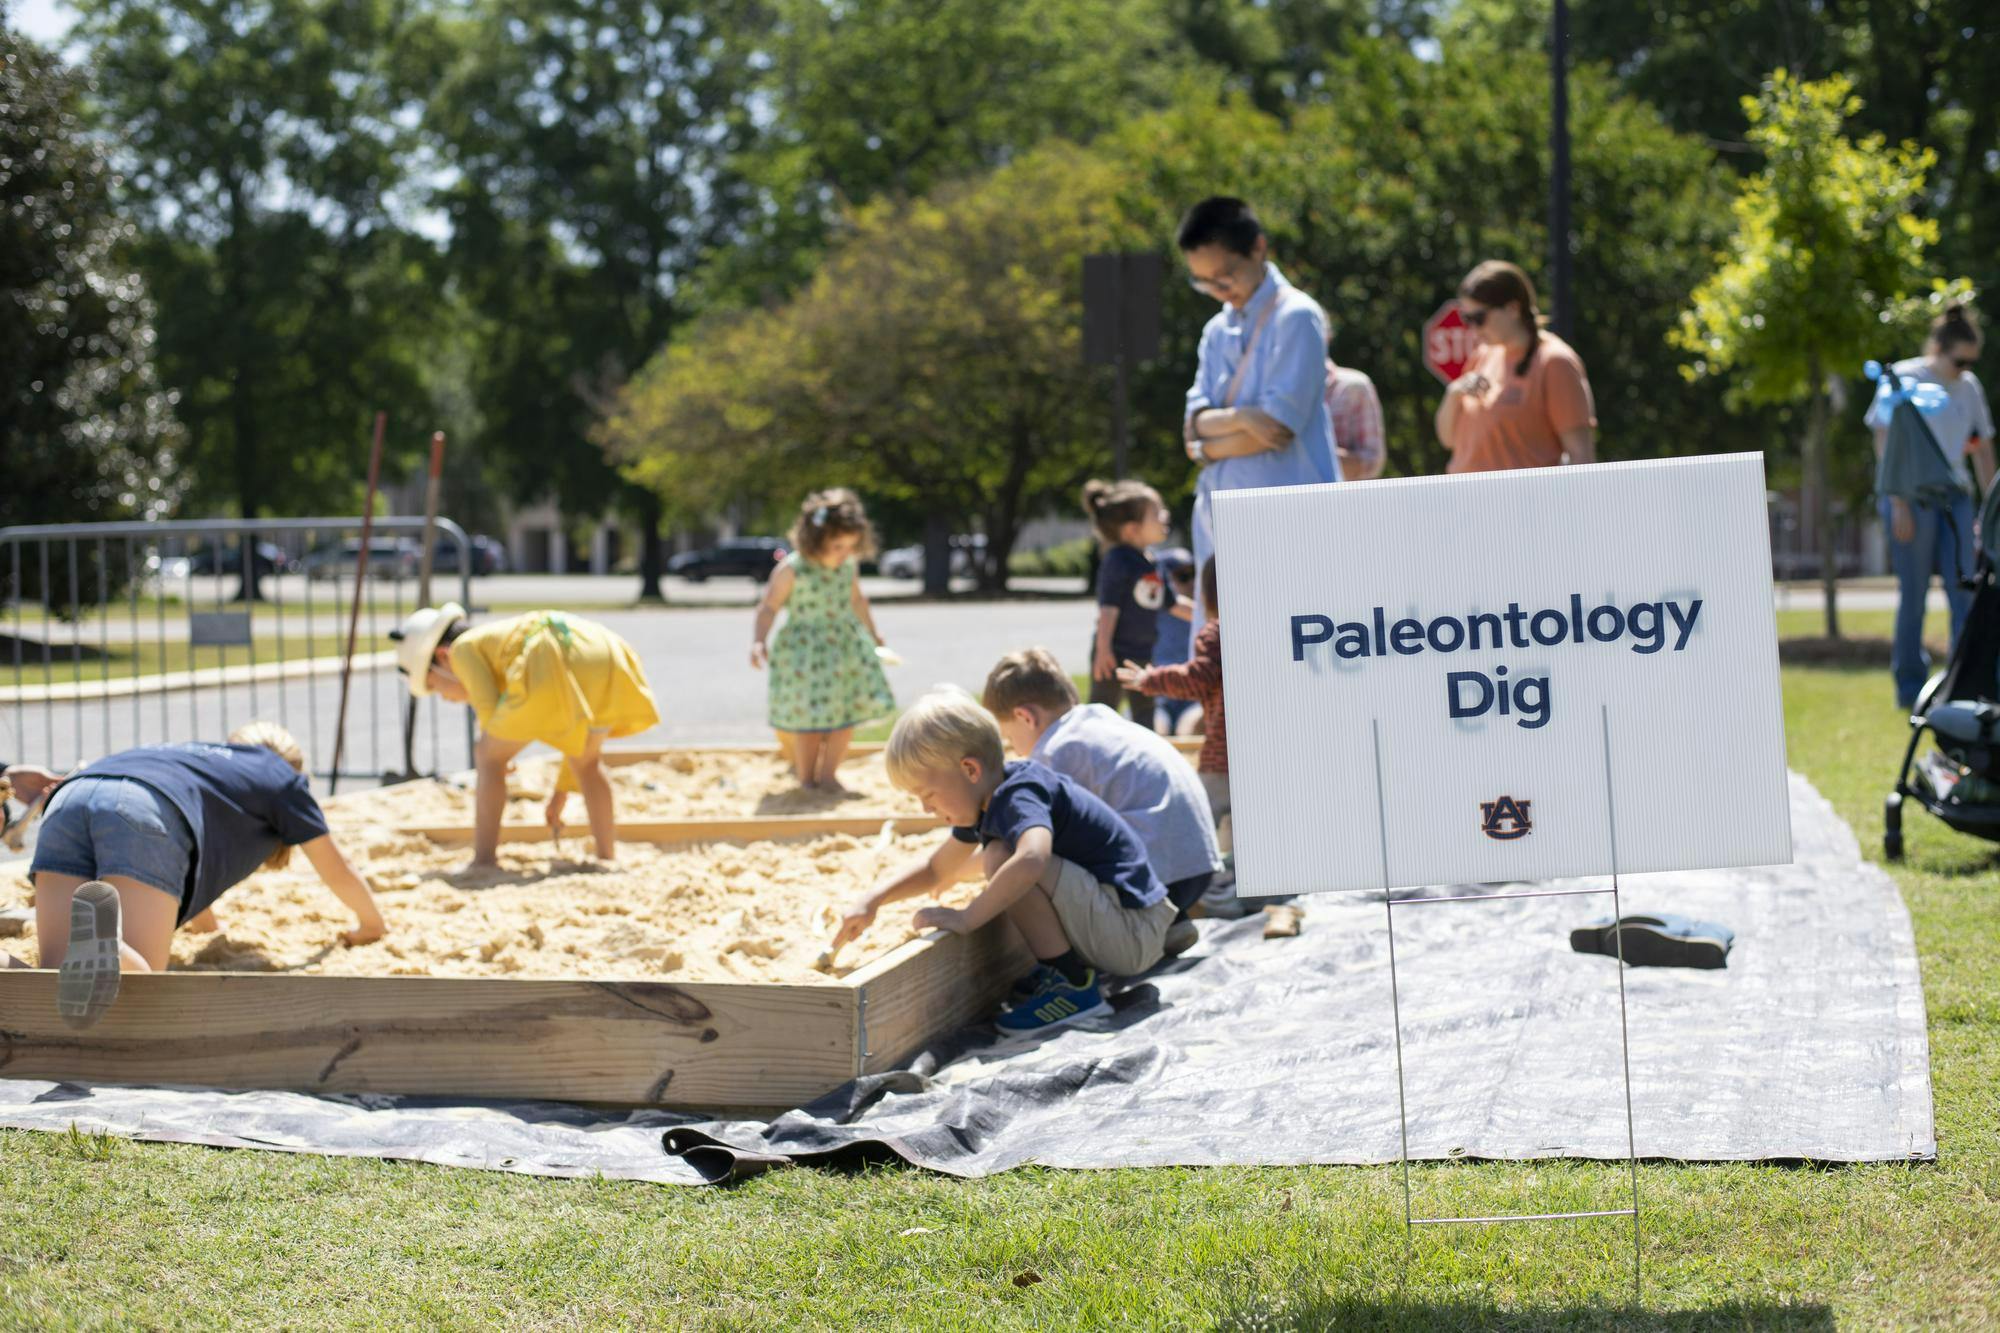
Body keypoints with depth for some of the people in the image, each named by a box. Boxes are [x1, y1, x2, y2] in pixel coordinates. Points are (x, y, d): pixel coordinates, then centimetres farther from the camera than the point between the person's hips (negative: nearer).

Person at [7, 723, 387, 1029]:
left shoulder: (195, 755, 45)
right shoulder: (281, 774, 31)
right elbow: (337, 871, 39)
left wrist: (205, 923, 81)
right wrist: (371, 923, 60)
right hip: (143, 813, -5)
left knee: (58, 976, -6)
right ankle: (104, 944, -47)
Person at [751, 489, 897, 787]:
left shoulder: (849, 565, 0)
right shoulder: (791, 570, -16)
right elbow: (768, 607, -9)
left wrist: (873, 633, 29)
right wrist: (759, 641, -21)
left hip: (845, 646, 5)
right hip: (804, 651, -5)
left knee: (846, 717, 6)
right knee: (810, 718, -2)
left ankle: (826, 774, 19)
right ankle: (805, 777, 14)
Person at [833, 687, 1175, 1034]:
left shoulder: (1019, 796, -20)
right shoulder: (991, 800, 10)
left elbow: (1030, 860, -42)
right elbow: (936, 871, 24)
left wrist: (967, 917, -32)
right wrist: (872, 900, 11)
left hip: (1135, 934, -10)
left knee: (1002, 856, -24)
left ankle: (1072, 985, -15)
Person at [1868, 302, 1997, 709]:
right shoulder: (1904, 378, -3)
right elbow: (1885, 442, -6)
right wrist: (1899, 504, -12)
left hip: (1955, 496, 5)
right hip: (1912, 497, -4)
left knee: (1965, 590, -3)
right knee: (1913, 592, -1)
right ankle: (1910, 686, 8)